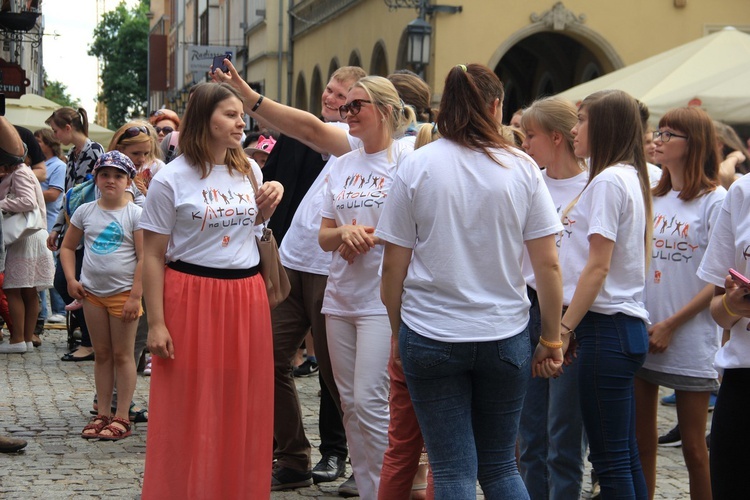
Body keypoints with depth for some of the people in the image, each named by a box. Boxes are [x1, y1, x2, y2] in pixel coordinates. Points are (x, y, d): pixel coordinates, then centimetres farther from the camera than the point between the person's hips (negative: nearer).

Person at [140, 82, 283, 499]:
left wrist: (269, 204, 5)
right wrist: (156, 323, -12)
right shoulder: (171, 180, -6)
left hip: (247, 295, 5)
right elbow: (153, 256, -6)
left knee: (244, 407, 8)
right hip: (192, 297, -5)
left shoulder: (249, 170, 10)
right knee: (190, 410, 1)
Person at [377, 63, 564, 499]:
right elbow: (547, 263, -2)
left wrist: (398, 332, 10)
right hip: (505, 336, 2)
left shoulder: (417, 167, -4)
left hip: (431, 336, -1)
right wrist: (552, 339, 7)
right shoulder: (521, 168, -1)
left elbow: (394, 266, -3)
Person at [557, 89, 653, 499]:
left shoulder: (608, 180, -12)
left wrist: (565, 328, -13)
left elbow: (598, 266, -17)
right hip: (626, 325, 10)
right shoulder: (631, 177, 16)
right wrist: (574, 325, 16)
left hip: (606, 327, -10)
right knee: (625, 455, 13)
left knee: (610, 458, -5)